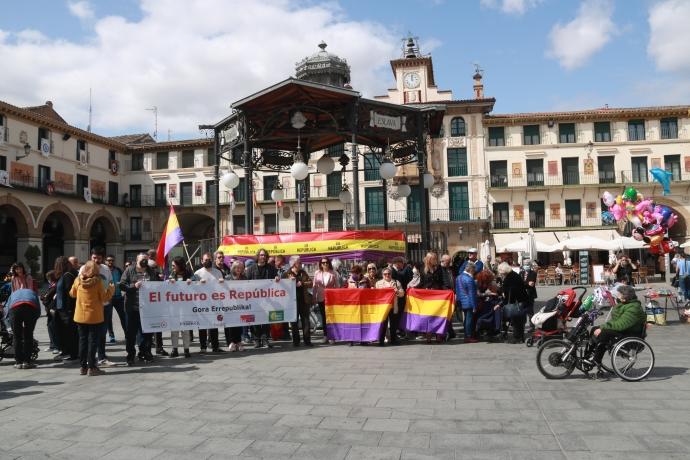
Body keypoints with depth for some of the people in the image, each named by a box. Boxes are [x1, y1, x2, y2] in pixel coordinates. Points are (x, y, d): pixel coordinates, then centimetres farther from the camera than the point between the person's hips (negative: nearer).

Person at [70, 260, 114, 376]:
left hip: (80, 316, 4)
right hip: (95, 316, -4)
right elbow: (104, 298, -10)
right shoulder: (97, 281, -14)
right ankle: (91, 367, 2)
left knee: (83, 340, 13)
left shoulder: (78, 280, -2)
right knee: (93, 341, 2)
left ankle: (83, 366, 18)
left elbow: (72, 294, 14)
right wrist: (111, 289, 4)